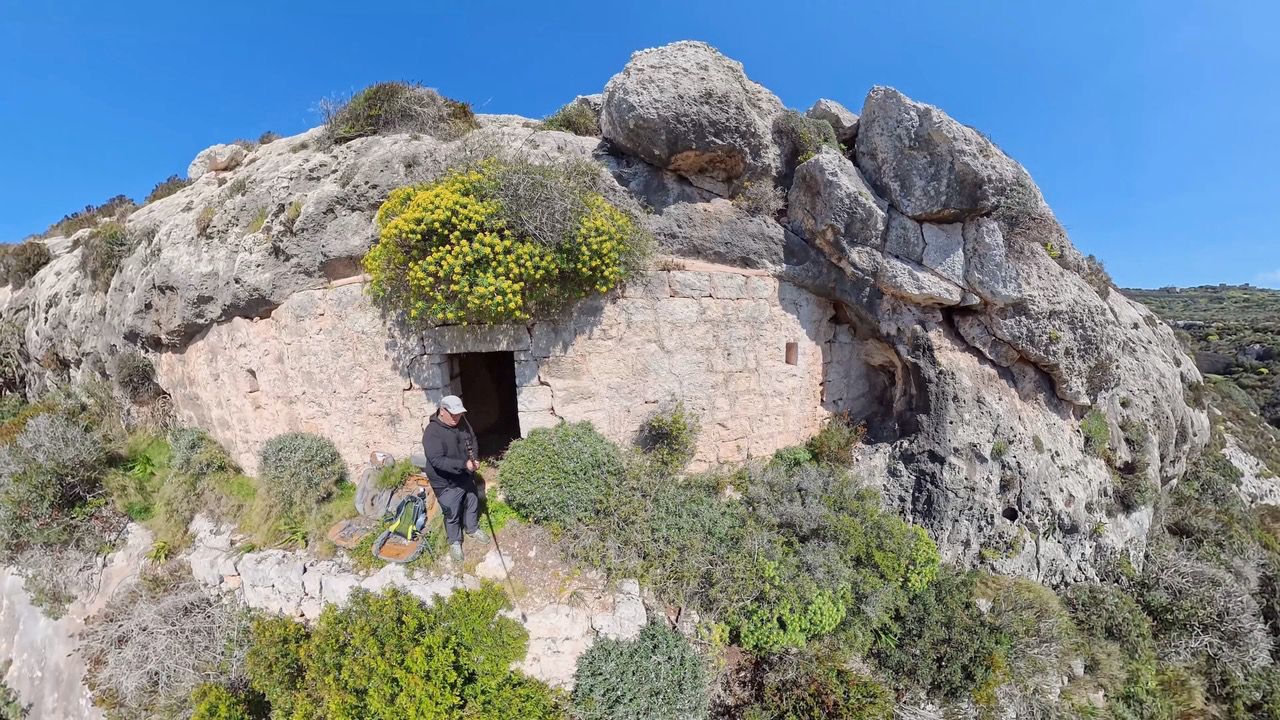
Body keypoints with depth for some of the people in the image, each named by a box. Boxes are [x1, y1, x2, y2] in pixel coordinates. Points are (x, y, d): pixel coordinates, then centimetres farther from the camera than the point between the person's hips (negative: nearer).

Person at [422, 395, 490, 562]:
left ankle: (472, 529, 50)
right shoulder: (432, 432, -27)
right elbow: (437, 460, -32)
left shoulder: (462, 422, -7)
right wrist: (464, 464, -37)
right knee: (452, 514, 13)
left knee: (472, 503, 24)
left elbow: (473, 440, 5)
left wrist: (474, 459, -13)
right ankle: (455, 541, 39)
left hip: (467, 476, 6)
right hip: (447, 483, -6)